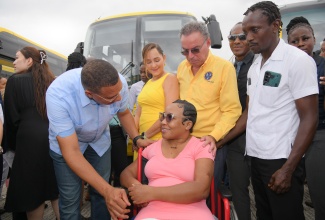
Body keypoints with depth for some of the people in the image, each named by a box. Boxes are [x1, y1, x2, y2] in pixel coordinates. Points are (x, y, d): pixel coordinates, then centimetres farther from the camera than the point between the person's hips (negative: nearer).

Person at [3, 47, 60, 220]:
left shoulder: (15, 81, -4)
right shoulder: (52, 81, 9)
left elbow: (11, 117, -3)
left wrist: (12, 144, 10)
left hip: (30, 139, -5)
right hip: (54, 137, 5)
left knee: (31, 191, 10)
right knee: (55, 186, 16)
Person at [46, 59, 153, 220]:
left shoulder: (118, 83, -26)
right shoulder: (58, 95, -37)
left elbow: (124, 113, -2)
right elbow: (71, 152, -36)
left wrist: (137, 139, -17)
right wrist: (108, 190, -43)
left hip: (100, 140, 3)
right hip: (66, 144, -2)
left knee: (100, 193, 3)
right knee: (70, 199, -3)